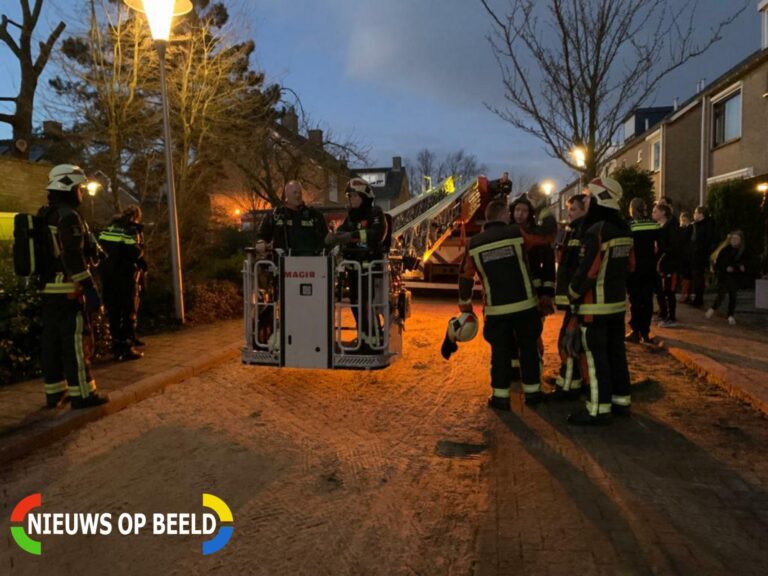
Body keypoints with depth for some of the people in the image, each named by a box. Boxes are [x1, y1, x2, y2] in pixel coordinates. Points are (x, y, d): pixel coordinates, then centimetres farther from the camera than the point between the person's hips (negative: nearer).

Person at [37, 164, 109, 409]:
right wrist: (90, 289, -21)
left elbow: (48, 253, 20)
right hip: (67, 290, -9)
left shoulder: (43, 216, 16)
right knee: (77, 341, -5)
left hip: (48, 289, 9)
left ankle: (54, 392, 20)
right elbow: (74, 258, -21)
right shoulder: (68, 216, -14)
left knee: (52, 341, 12)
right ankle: (82, 394, -1)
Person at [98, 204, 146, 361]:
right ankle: (127, 348, 0)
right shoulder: (131, 229, -8)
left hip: (108, 275, 6)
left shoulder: (109, 227, 13)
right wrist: (141, 248, 1)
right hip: (125, 276, -6)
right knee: (128, 312, 0)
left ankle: (117, 348, 17)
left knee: (114, 312, 12)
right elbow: (135, 253, -18)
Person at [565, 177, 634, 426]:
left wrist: (572, 294, -5)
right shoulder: (624, 230, 8)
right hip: (618, 302, 9)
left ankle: (599, 409, 3)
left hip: (595, 306, -9)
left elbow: (586, 271, -20)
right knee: (616, 352, 16)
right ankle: (621, 400, 26)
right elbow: (629, 266, 15)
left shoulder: (596, 232, -20)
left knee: (595, 357, -2)